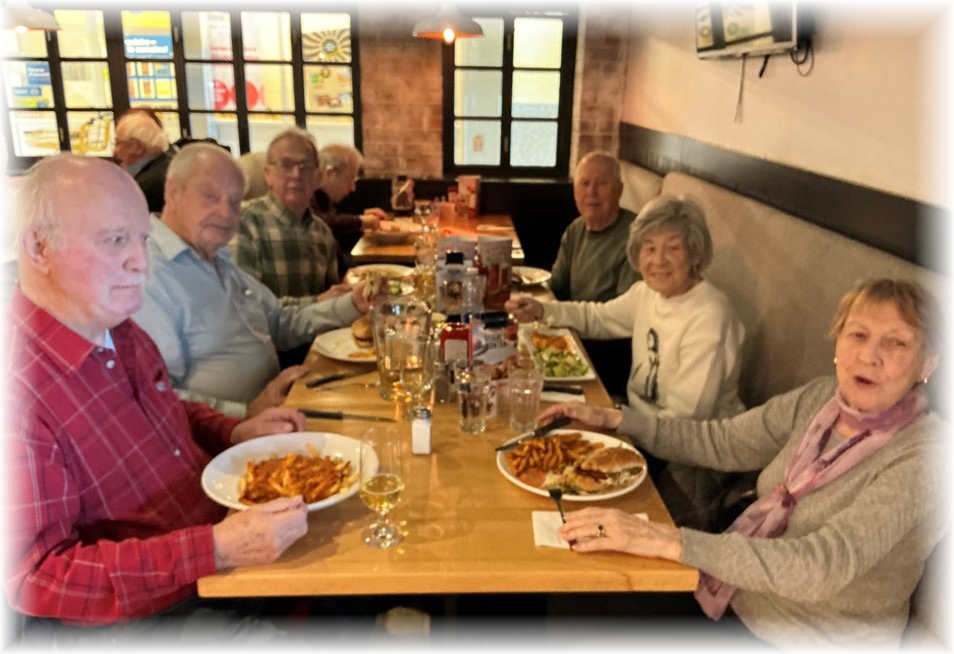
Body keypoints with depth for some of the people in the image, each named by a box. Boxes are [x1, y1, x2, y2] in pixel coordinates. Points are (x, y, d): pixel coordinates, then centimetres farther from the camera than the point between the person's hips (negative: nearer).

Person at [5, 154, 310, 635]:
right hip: (142, 619, -7)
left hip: (222, 563, 8)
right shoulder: (18, 386, -25)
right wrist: (215, 549, -32)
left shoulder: (119, 332, 1)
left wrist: (234, 434, 0)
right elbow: (34, 576, -24)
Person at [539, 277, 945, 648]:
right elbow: (721, 442, 3)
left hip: (803, 641, -5)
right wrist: (613, 419, -6)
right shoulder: (819, 398, -5)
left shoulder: (923, 456, -24)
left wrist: (668, 541, -43)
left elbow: (823, 567, -35)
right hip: (737, 596, 6)